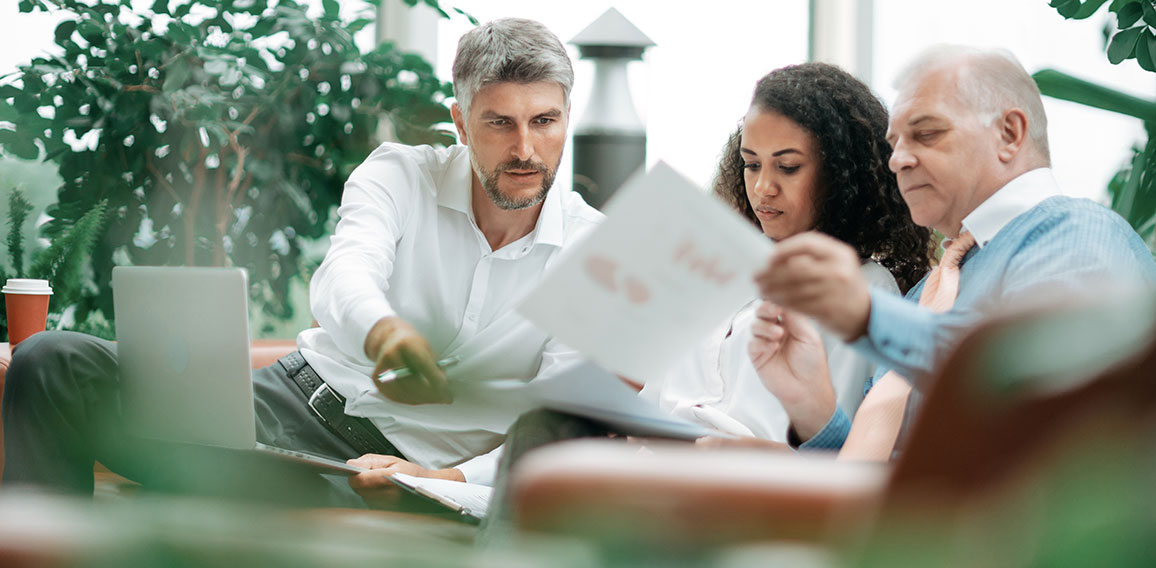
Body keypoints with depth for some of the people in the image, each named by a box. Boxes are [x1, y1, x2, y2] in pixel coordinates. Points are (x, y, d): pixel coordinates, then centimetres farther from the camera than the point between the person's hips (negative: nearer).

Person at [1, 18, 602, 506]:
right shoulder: (400, 173, 4)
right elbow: (342, 277, -18)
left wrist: (445, 483, -28)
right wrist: (383, 332, -45)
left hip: (405, 464, -4)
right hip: (295, 396, 4)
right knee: (50, 361, -16)